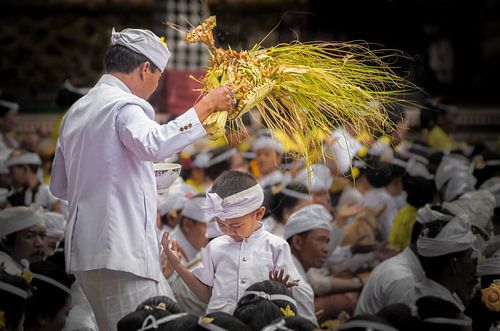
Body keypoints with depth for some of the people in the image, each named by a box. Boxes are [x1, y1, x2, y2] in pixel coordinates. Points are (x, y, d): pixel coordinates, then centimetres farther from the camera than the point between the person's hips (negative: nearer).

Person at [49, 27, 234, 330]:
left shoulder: (77, 110, 19)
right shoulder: (124, 105, -9)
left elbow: (60, 186, 26)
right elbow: (154, 144, -31)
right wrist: (206, 105, -24)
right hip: (120, 252, -10)